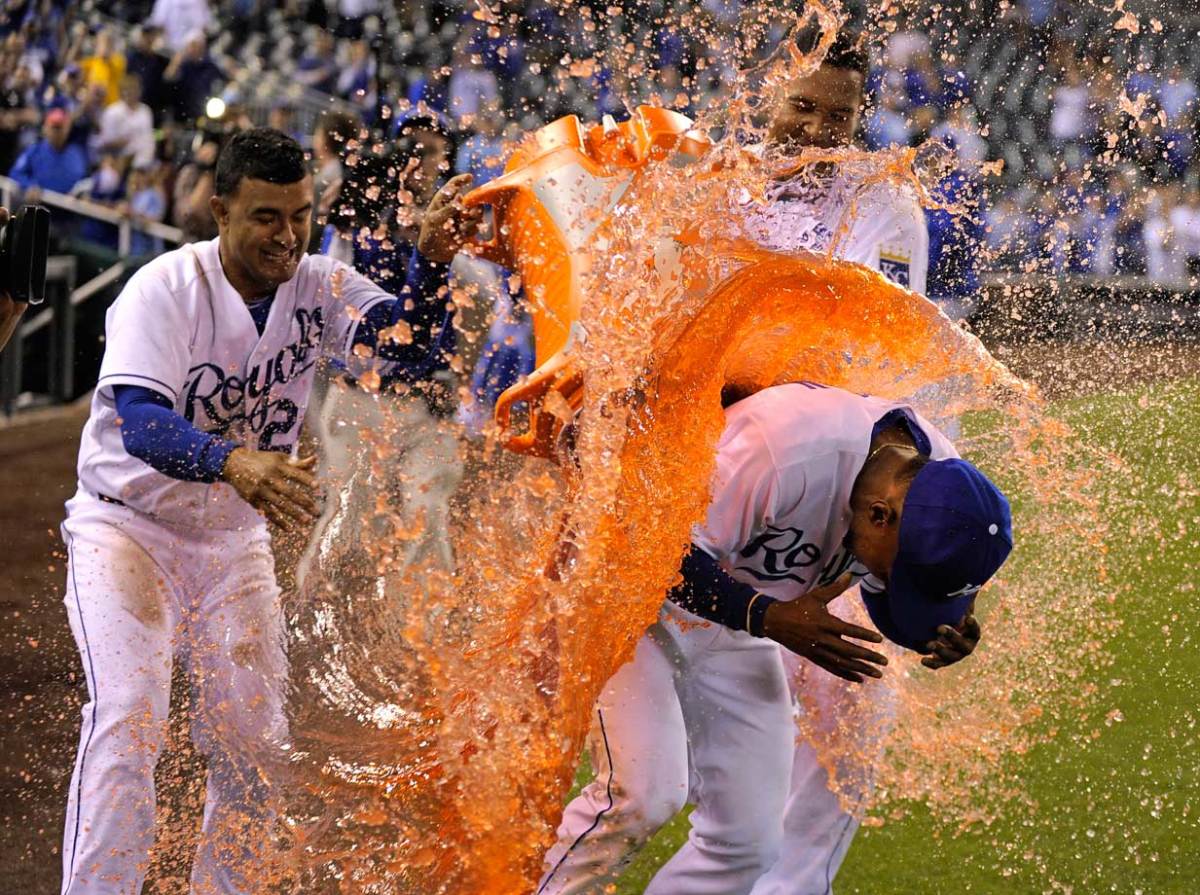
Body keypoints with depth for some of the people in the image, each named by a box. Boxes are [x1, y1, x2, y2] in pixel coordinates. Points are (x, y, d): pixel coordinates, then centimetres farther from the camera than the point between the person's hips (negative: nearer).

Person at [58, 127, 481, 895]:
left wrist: (431, 265, -37)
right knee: (129, 717, -21)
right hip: (128, 527, -5)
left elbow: (405, 343, -18)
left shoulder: (318, 286, -5)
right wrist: (232, 462, -52)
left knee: (253, 739, 3)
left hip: (235, 541, 5)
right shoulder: (165, 290, -21)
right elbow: (139, 423, -34)